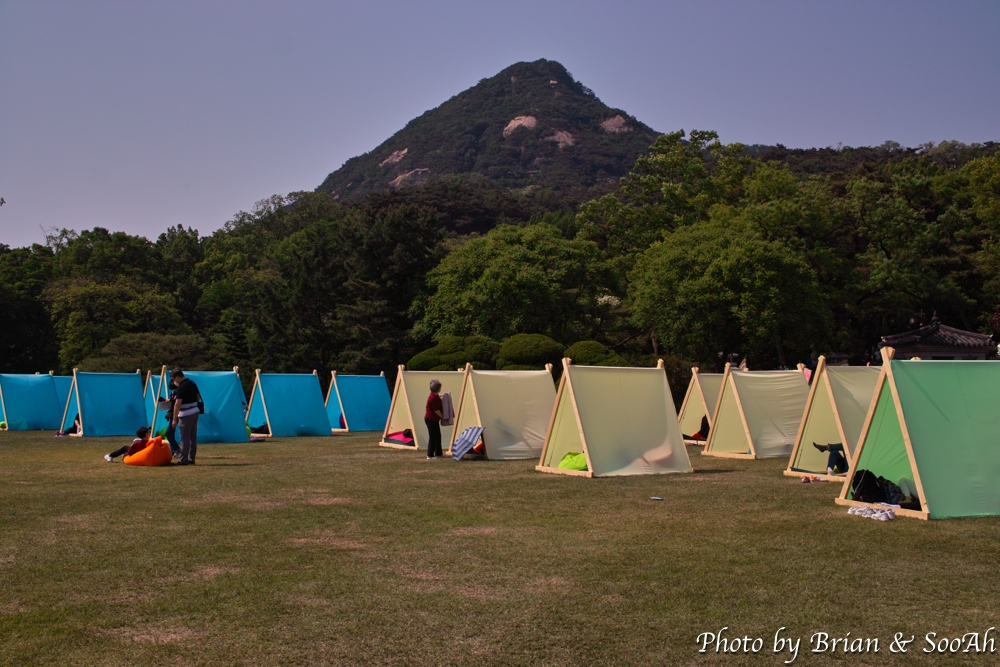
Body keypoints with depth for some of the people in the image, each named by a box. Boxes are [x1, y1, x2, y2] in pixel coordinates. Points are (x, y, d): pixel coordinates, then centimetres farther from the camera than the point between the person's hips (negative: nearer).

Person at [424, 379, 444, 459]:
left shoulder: (436, 395, 7)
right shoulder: (433, 398, -25)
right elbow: (436, 410, -21)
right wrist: (443, 416, -7)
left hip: (434, 419, 10)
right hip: (431, 420, -10)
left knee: (437, 436, 15)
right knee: (432, 437, -3)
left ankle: (438, 453, 24)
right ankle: (430, 455, 4)